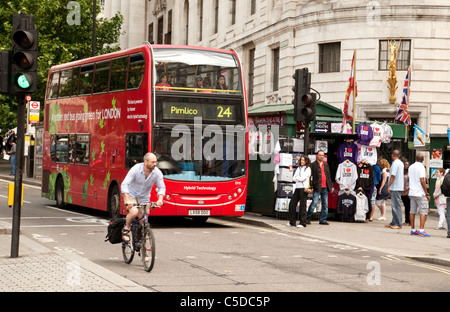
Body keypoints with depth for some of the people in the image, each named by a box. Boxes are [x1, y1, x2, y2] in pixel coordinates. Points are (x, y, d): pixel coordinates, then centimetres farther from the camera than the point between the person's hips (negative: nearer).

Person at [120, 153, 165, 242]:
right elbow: (124, 185, -27)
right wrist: (128, 200, -40)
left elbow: (161, 187, -9)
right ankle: (126, 229, -2)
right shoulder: (136, 169, -25)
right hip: (131, 195, -3)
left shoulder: (157, 173, -17)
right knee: (134, 212, -30)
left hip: (144, 198, 3)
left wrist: (160, 199, -29)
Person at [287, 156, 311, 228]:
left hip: (303, 188, -7)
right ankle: (292, 222, 9)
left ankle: (303, 223, -3)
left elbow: (302, 178, -12)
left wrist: (297, 177, 2)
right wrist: (299, 179, -6)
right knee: (292, 204, 2)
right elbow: (294, 178, 11)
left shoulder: (307, 169, -2)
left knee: (302, 205, -6)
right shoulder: (299, 168, 18)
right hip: (297, 188, 7)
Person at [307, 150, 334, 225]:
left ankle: (323, 220, 11)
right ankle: (308, 218, 1)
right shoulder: (313, 165, 0)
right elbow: (310, 176, -5)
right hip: (317, 187, -6)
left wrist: (331, 186, 16)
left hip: (325, 188, 6)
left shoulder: (326, 165, 19)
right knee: (314, 203, -11)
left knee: (325, 204, 5)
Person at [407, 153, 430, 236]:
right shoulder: (421, 167, -11)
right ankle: (421, 230, -13)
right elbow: (422, 181, -15)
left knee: (412, 211, 8)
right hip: (420, 193, -7)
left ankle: (413, 230, 10)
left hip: (412, 193, 7)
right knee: (423, 211, -5)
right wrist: (427, 194, -11)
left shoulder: (411, 167, 11)